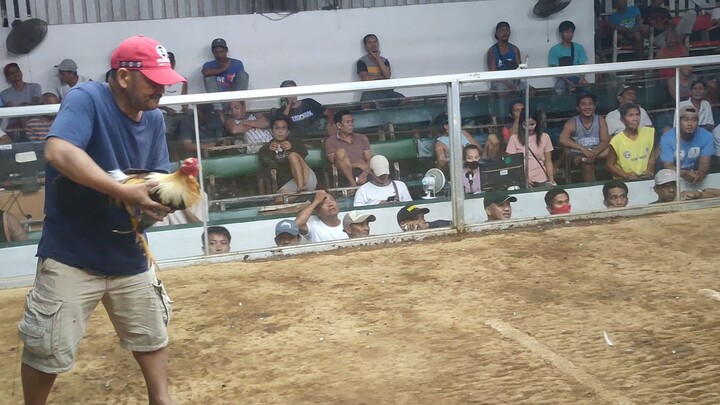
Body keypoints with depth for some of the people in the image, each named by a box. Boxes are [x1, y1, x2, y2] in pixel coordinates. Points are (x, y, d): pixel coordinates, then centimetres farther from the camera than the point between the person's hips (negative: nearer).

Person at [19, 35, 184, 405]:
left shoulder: (154, 118, 4)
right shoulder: (86, 98, -18)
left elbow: (157, 177, 6)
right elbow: (58, 152, -34)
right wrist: (125, 193, -38)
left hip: (128, 254, 7)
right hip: (71, 254, -6)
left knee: (151, 334, 19)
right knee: (48, 350, 2)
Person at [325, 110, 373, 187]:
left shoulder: (362, 138, 20)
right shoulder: (331, 141, 10)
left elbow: (370, 160, 9)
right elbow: (335, 163, -2)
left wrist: (364, 174, -13)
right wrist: (357, 165, -12)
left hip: (364, 172, 0)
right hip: (346, 175, 0)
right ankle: (352, 183, -27)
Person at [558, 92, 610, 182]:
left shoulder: (600, 120, 3)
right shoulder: (572, 123, -5)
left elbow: (605, 141, -7)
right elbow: (563, 139, -22)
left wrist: (594, 153, -29)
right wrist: (583, 149, -33)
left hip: (597, 153, 3)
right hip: (578, 154, -3)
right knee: (588, 165, -36)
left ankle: (584, 159, -28)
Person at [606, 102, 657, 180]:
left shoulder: (649, 132, 3)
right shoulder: (616, 141, -9)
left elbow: (653, 156, 12)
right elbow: (609, 165, -1)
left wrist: (649, 171, -3)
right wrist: (626, 175, -13)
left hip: (646, 179, 3)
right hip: (623, 182, -3)